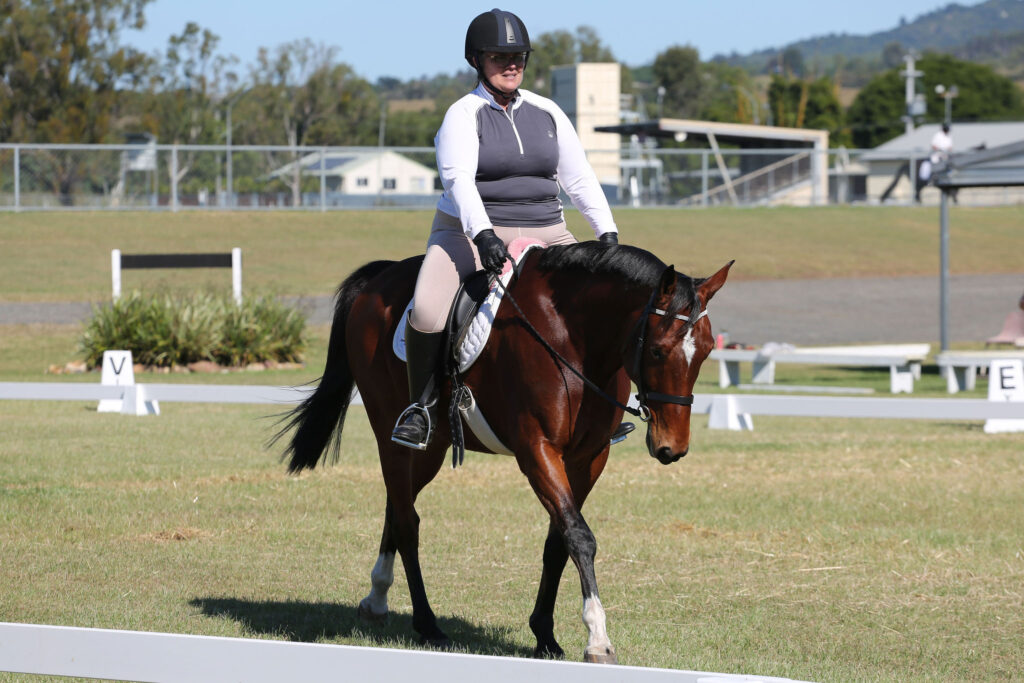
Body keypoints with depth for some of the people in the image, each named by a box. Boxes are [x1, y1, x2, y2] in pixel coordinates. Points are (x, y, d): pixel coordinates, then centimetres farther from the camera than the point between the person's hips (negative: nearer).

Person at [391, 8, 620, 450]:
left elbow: (579, 178, 13)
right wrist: (483, 235, -36)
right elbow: (458, 177, -20)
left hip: (545, 234, 4)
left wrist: (607, 233, 1)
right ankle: (421, 404, -8)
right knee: (426, 309, -29)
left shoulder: (547, 114, 11)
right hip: (470, 232, -4)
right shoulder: (464, 115, -5)